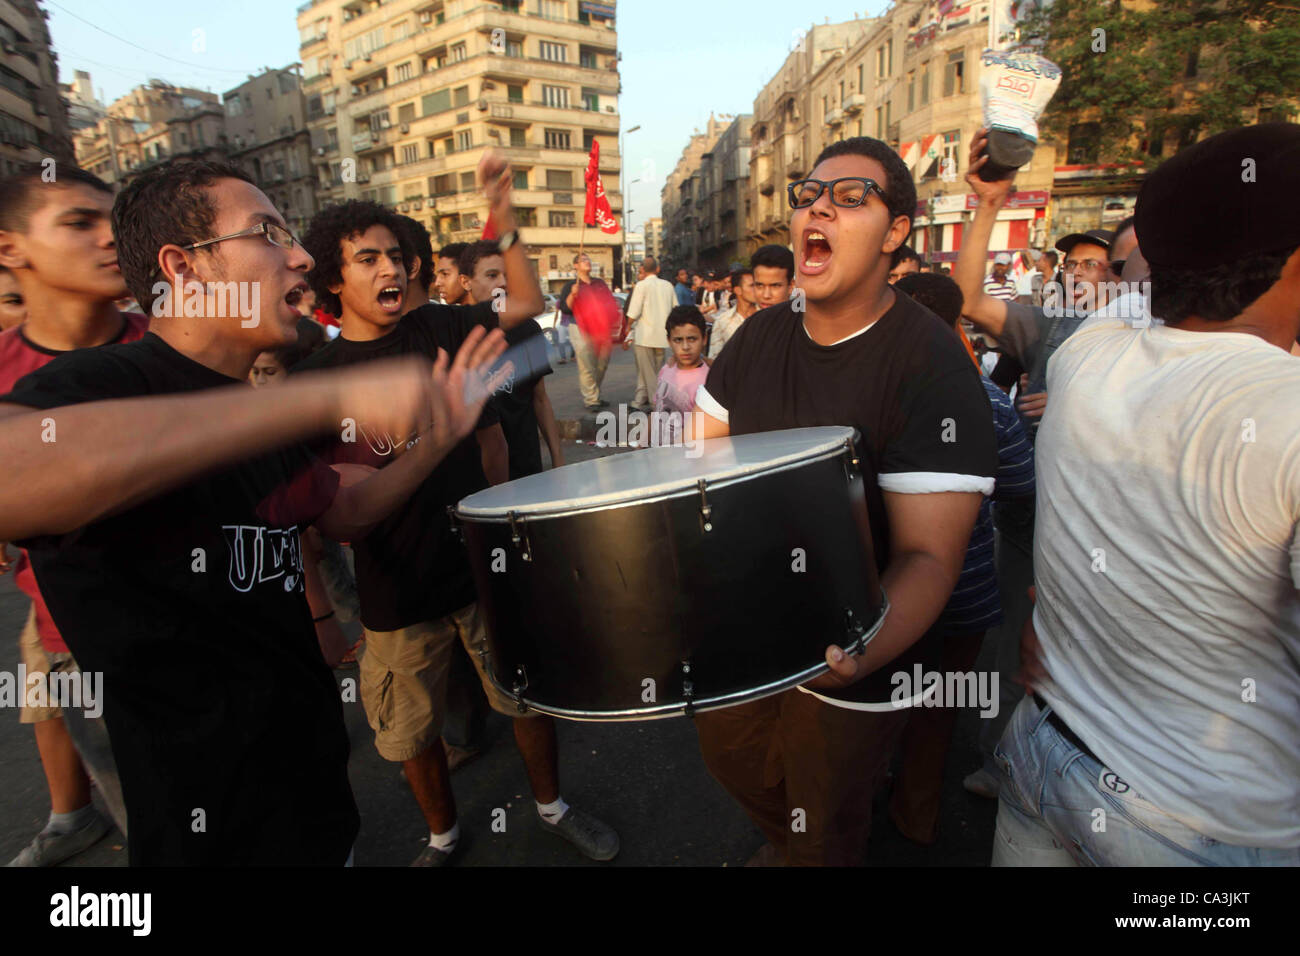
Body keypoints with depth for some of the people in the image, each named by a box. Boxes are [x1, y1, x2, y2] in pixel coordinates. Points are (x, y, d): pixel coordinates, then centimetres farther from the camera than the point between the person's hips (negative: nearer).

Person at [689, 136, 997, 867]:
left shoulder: (933, 366, -23)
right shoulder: (761, 334, -3)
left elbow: (929, 556, -27)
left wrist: (860, 653, -45)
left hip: (850, 658, -6)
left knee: (826, 837, 19)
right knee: (730, 758, 30)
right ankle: (783, 843, 63)